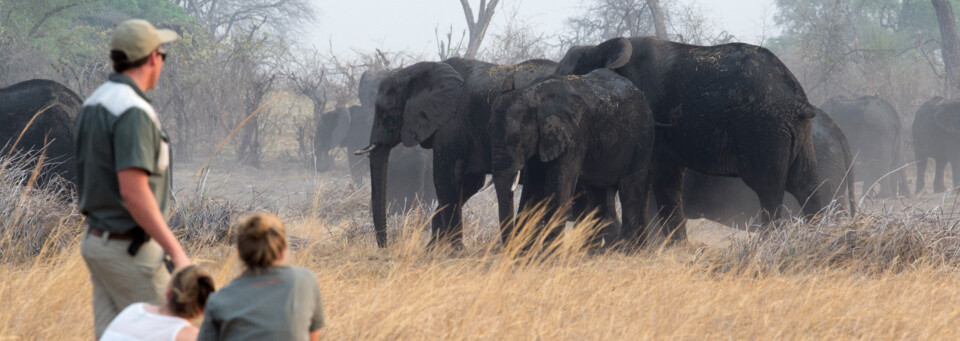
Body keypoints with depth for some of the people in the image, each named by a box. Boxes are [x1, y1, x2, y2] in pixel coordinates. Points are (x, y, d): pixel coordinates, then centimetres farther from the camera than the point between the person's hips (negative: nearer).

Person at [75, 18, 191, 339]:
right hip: (130, 249, -9)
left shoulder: (93, 105, 10)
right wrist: (176, 252, -25)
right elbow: (134, 192, -28)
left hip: (98, 240, 9)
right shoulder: (132, 112, -21)